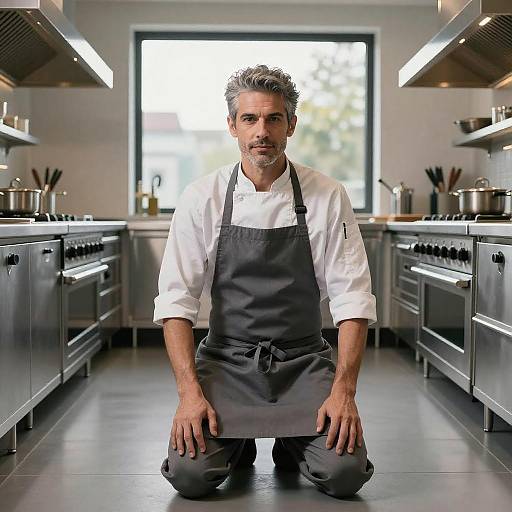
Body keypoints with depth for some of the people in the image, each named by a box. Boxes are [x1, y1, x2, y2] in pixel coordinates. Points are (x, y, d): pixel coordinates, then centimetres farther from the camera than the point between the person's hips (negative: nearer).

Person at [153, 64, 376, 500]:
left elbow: (353, 300, -5)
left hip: (304, 361, 1)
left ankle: (291, 446, 17)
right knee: (190, 474, -19)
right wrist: (189, 391, -16)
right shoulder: (202, 199, -4)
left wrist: (344, 390, -15)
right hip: (226, 359, 0)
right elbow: (176, 300, -6)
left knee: (345, 473, -18)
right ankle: (238, 442, 16)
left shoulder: (328, 197, -4)